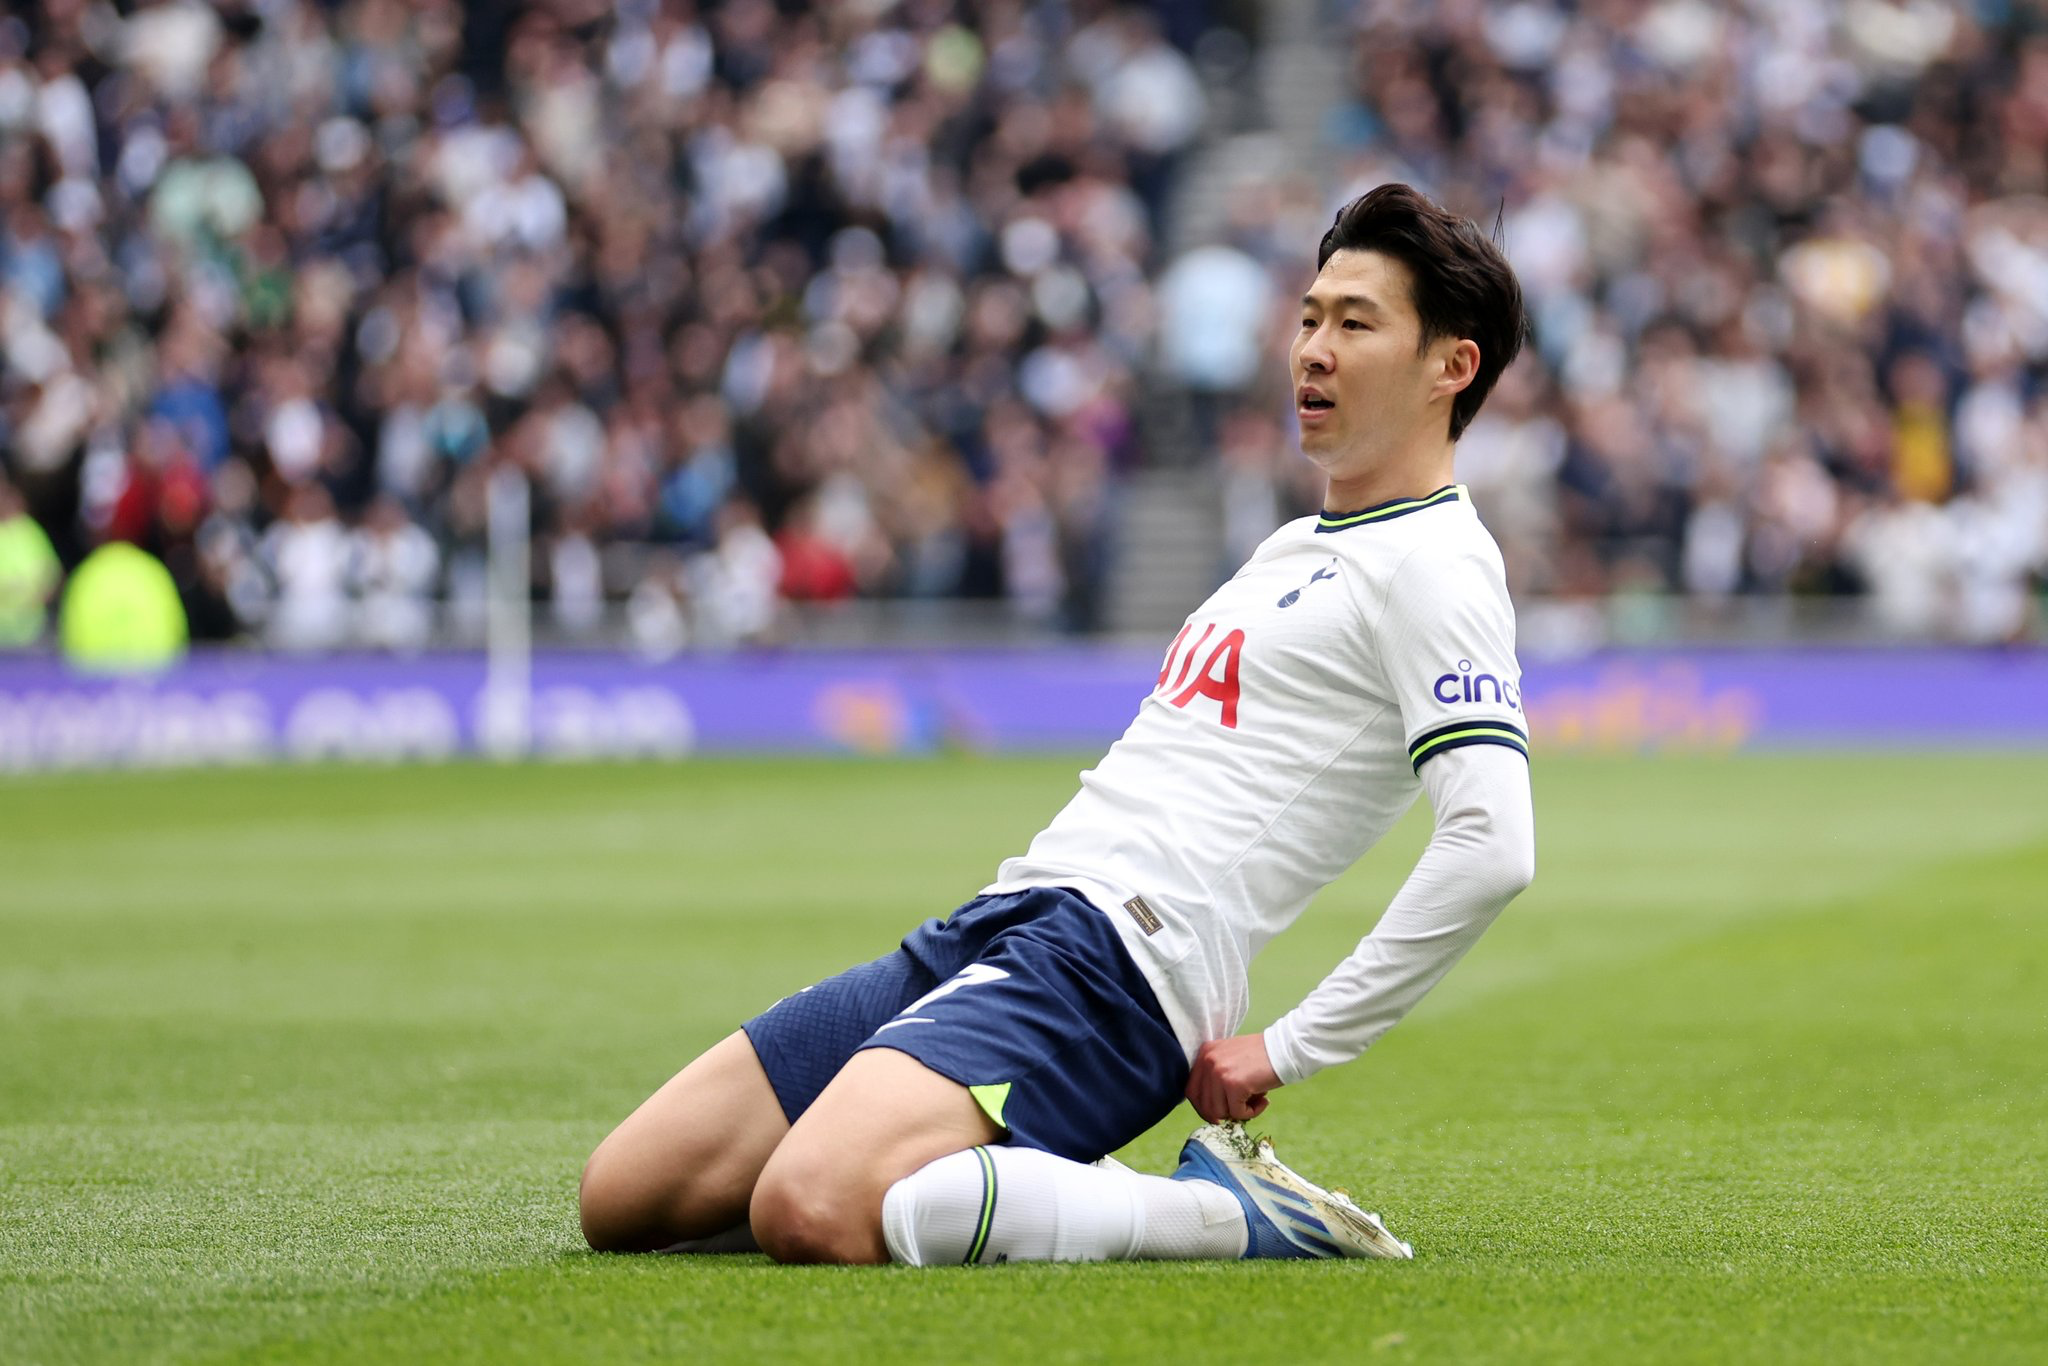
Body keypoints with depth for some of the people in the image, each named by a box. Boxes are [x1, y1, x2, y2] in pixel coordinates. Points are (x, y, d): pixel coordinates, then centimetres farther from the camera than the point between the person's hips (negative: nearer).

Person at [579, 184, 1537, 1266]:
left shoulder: (1431, 567, -6)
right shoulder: (1297, 545, 24)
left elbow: (1493, 849, -20)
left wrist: (1288, 1052, -16)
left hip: (1112, 946, -9)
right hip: (994, 926, 9)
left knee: (810, 1214, -34)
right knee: (621, 1199, 0)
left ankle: (1234, 1215, -17)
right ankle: (1029, 1177, 8)